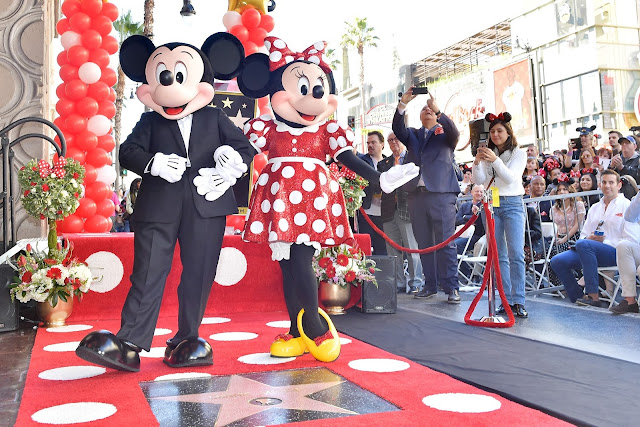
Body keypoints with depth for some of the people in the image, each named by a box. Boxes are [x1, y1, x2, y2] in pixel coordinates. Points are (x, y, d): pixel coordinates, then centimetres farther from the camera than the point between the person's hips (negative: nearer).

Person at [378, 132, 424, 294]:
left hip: (407, 209, -4)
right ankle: (399, 284, 16)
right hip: (389, 212, 4)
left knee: (412, 249, -2)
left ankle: (415, 284, 7)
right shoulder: (384, 163, 18)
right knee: (393, 251, 7)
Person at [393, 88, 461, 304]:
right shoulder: (413, 135, 18)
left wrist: (438, 109, -21)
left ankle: (451, 287, -2)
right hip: (417, 194, 4)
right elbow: (397, 129, 0)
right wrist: (403, 104, -13)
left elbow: (454, 132, -11)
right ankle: (430, 285, 14)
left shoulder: (444, 134, 11)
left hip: (441, 194, -3)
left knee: (446, 242, -5)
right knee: (424, 243, 7)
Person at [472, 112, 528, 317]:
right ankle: (507, 299, 10)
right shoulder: (487, 153, 10)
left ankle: (518, 301, -8)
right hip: (491, 204, 3)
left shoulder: (519, 153, 4)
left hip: (512, 204, -3)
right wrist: (477, 162, -19)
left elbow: (510, 178, -11)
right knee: (498, 255, 4)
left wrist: (495, 160, -25)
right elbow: (478, 180, -1)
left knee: (516, 254, -11)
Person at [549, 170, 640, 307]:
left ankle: (593, 297, -32)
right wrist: (589, 238, -7)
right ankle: (578, 297, -6)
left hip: (616, 253, -6)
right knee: (557, 261, -15)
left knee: (583, 244, -36)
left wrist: (604, 241, -13)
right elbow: (584, 234, 18)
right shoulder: (594, 208, 23)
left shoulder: (626, 206, 4)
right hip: (588, 250, 6)